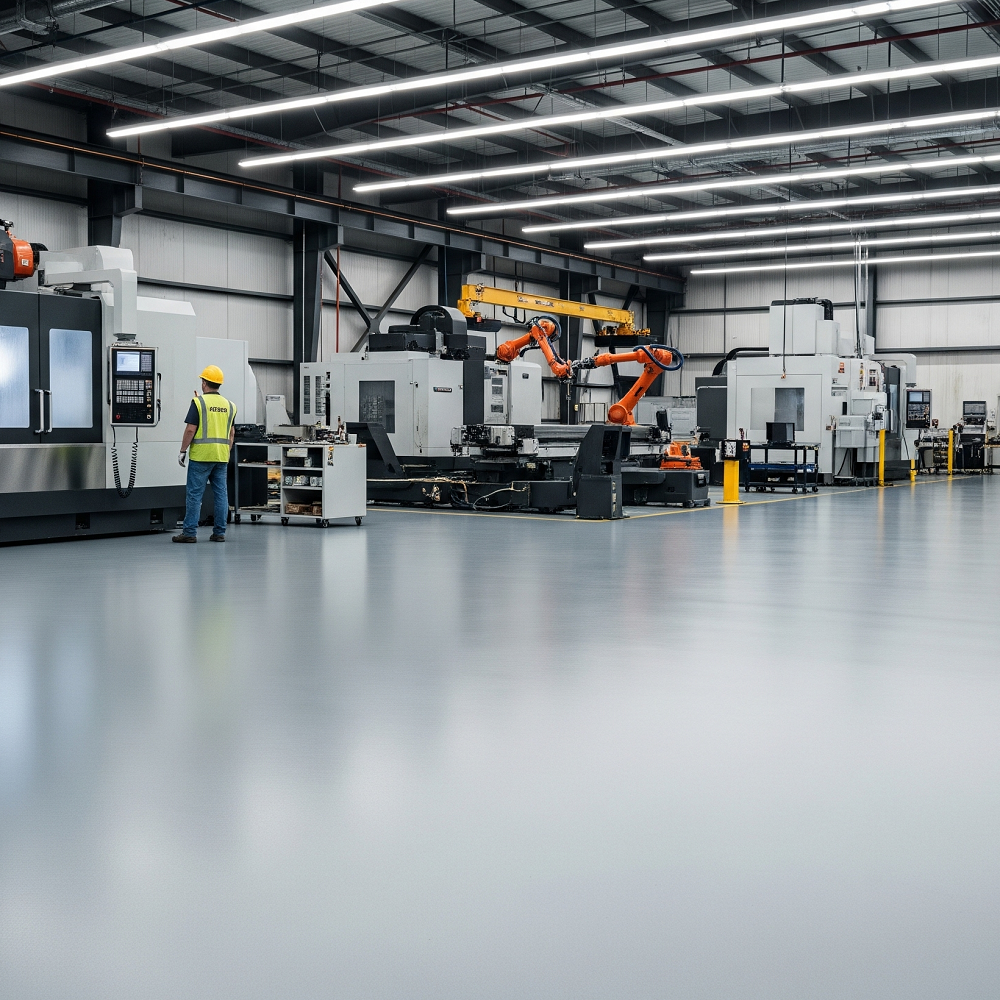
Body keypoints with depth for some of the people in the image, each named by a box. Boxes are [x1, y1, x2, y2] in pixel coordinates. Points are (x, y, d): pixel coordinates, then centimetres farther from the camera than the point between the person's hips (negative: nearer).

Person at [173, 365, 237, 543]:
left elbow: (190, 430, -10)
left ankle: (190, 532, -1)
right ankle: (219, 532, 8)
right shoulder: (229, 405, 10)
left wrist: (183, 451, -2)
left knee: (195, 494, -1)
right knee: (221, 494, 7)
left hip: (201, 455, -5)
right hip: (221, 457, 5)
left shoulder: (198, 402, -6)